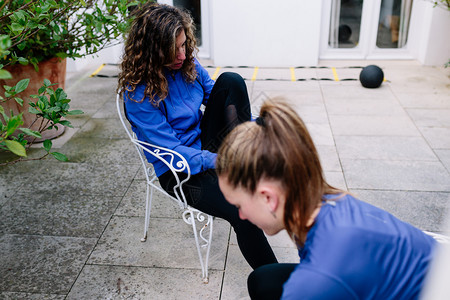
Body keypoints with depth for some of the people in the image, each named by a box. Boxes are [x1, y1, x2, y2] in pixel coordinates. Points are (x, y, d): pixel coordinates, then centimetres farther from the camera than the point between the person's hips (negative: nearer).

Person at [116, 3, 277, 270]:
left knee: (230, 81, -15)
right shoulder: (137, 93, -20)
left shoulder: (188, 63, -2)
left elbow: (215, 96, 9)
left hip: (205, 142, 6)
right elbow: (170, 149, -22)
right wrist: (218, 161, -34)